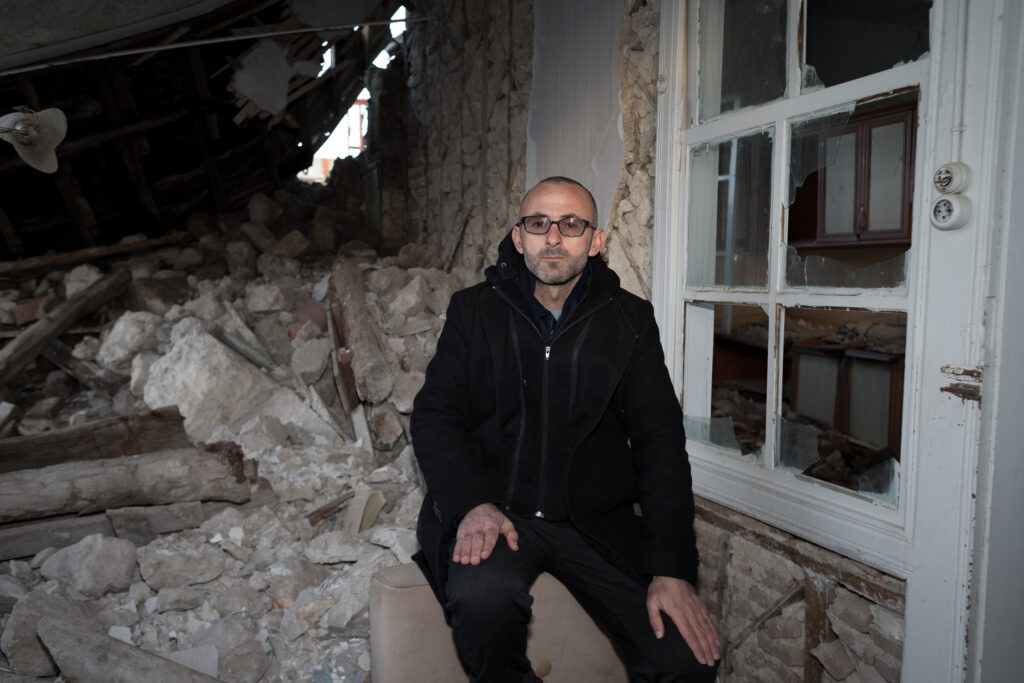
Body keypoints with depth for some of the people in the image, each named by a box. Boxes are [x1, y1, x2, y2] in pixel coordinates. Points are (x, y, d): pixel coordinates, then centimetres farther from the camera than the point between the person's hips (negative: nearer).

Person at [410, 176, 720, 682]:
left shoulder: (630, 320, 5)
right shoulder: (474, 310, 5)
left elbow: (659, 440, 0)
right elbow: (434, 416, 0)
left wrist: (672, 569, -10)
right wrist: (472, 503, -20)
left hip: (596, 521, 1)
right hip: (493, 512, 0)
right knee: (484, 594, -32)